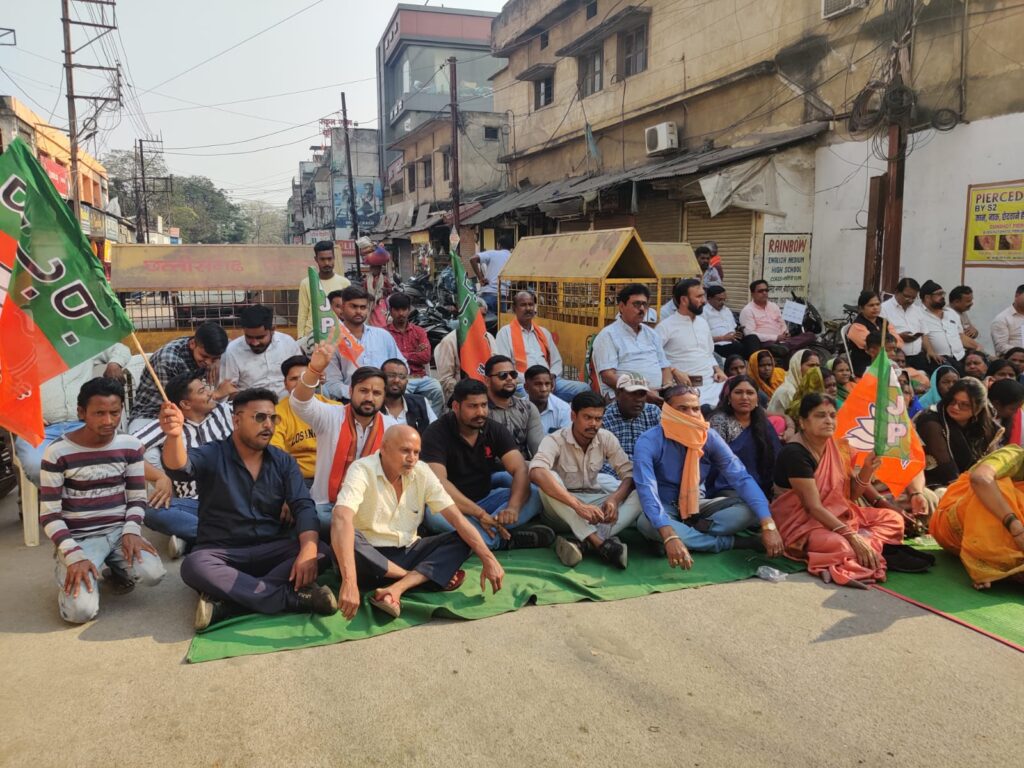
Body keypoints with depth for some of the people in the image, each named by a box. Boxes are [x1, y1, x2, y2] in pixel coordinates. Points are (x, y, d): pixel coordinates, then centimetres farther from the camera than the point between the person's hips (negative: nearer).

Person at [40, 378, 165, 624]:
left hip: (120, 529, 3)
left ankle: (118, 568, 11)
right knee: (81, 611, -23)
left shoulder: (131, 445, -1)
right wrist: (73, 556, -21)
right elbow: (49, 514, -10)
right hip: (79, 537, -2)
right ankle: (70, 574, 14)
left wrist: (131, 531, -15)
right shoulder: (57, 452, -12)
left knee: (152, 574, -27)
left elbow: (137, 498, 5)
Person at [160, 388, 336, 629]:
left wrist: (308, 550, -27)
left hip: (272, 549, 3)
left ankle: (227, 603, -30)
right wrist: (174, 436, -51)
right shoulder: (211, 455, -4)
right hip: (220, 551, -2)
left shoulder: (284, 462, 4)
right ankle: (293, 597, -33)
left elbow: (303, 506, -7)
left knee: (322, 553, -24)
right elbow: (180, 469, -26)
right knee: (194, 566, -36)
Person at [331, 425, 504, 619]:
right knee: (346, 540, -36)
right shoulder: (362, 471, -19)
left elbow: (456, 517, -6)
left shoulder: (422, 472, -4)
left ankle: (397, 588, -29)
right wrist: (349, 581, -50)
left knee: (462, 540, -13)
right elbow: (342, 519, -36)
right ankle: (420, 577, -18)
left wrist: (488, 559, -17)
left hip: (407, 554, 5)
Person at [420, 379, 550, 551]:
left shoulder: (495, 430, -4)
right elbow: (438, 482, -29)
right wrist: (480, 514, -38)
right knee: (433, 512, -38)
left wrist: (513, 506, -35)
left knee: (536, 495, -16)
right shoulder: (437, 432, -16)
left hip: (486, 499, 4)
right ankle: (505, 540, -32)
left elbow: (520, 470, -14)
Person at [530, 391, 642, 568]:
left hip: (593, 503, 4)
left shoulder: (606, 438, -4)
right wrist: (578, 505, -45)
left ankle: (582, 542, -36)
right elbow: (536, 473, -37)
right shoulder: (555, 440, -18)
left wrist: (615, 498, -29)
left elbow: (629, 473, -6)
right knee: (549, 478, -35)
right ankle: (600, 543, -39)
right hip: (562, 510, -4)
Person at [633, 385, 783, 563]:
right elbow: (647, 490, -36)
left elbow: (741, 478, -19)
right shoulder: (649, 442, -23)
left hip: (697, 506, 3)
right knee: (646, 523, -38)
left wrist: (768, 525, -33)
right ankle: (728, 542, -25)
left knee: (750, 509, -19)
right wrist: (670, 536, -52)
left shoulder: (709, 437, -11)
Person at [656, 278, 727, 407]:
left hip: (712, 382, 7)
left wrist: (717, 370, 11)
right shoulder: (666, 326, -4)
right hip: (687, 386, -7)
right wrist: (674, 371, -19)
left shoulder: (703, 323, 19)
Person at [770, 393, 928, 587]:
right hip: (801, 522, -9)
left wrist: (867, 470, -14)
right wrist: (853, 537, -29)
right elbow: (814, 507, -25)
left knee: (892, 518, 1)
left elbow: (850, 496, 3)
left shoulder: (837, 447, 3)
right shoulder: (794, 453, -21)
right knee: (841, 545, -36)